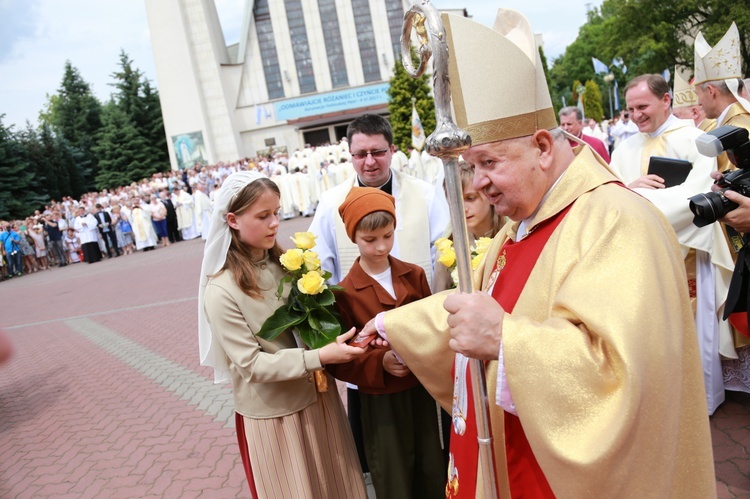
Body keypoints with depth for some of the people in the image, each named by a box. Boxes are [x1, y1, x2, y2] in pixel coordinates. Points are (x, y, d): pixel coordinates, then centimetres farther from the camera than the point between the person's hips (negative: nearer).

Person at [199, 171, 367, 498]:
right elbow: (251, 365, -20)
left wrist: (339, 338, -16)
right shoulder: (221, 290, -19)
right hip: (270, 415, -4)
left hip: (317, 397, 5)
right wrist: (320, 357, -28)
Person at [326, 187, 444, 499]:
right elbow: (339, 360, -10)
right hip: (380, 400, -3)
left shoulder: (414, 275, -2)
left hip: (421, 389, 3)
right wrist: (380, 362, -24)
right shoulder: (345, 293, -12)